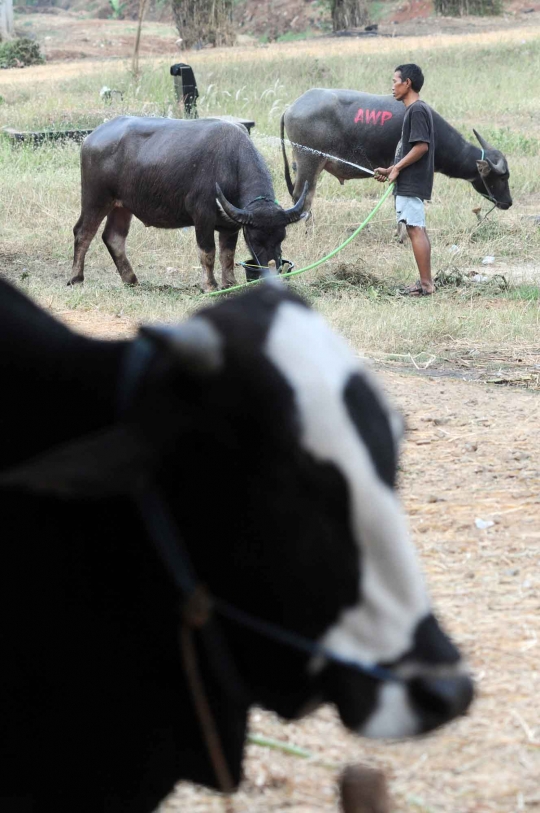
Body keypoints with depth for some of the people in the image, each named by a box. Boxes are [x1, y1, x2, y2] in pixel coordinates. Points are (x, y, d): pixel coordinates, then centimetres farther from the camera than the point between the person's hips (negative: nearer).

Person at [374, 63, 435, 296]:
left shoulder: (417, 110, -14)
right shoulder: (414, 110, 18)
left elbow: (421, 146, -21)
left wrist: (397, 168, -14)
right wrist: (390, 170, 16)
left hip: (411, 183, -10)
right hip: (409, 183, 10)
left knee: (416, 230, -10)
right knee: (416, 230, 11)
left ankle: (426, 284, -11)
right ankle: (425, 282, 13)